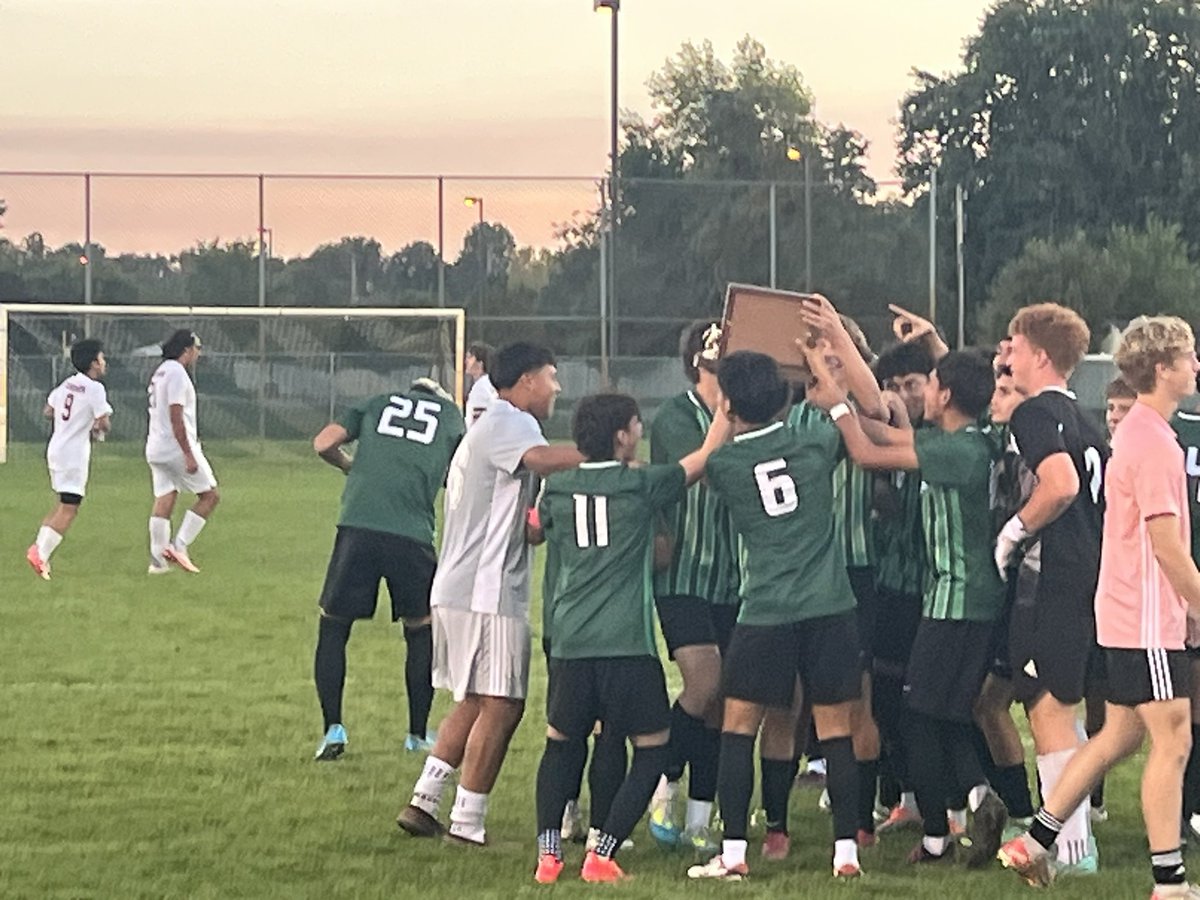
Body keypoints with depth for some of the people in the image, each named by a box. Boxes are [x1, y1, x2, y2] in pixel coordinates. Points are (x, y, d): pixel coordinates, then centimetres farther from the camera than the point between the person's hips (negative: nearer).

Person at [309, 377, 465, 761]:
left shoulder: (377, 404, 21)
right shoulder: (452, 416, 22)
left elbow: (323, 444, 10)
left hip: (357, 527, 0)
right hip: (411, 533, 0)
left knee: (333, 624, 15)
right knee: (421, 628, 20)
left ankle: (333, 729, 5)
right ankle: (417, 734, 22)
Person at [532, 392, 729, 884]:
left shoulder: (557, 489, 7)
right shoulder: (641, 485, -4)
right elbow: (706, 456, 10)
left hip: (570, 641, 4)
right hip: (628, 644, -4)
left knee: (560, 745, 20)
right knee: (652, 750, 9)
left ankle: (548, 852, 4)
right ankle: (603, 855, -3)